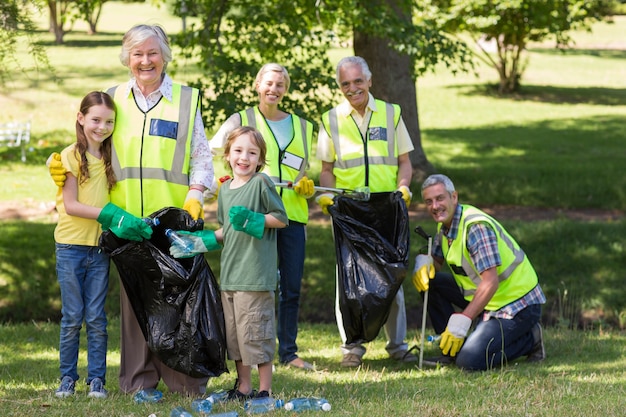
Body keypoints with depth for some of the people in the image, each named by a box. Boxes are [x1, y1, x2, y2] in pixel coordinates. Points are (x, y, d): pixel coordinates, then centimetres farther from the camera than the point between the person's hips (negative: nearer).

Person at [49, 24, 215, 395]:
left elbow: (201, 156, 6)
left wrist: (195, 197, -8)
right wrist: (63, 168, 1)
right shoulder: (113, 100, 13)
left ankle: (186, 381, 2)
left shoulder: (186, 100, 8)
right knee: (134, 295, 3)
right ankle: (139, 381, 9)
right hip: (127, 218, 2)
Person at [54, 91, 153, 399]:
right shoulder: (71, 156, -6)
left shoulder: (109, 158, 10)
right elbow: (71, 205, -12)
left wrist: (127, 221, -9)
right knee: (72, 317, 1)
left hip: (100, 249, 4)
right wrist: (110, 214, -20)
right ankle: (67, 378, 11)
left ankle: (96, 379, 7)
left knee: (96, 318, 3)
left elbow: (112, 200, 11)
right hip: (71, 247, -4)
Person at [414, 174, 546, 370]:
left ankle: (529, 340, 0)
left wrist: (461, 321, -33)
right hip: (485, 298, 9)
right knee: (429, 280, 1)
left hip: (517, 305, -9)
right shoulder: (445, 226, 6)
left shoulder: (476, 226, -23)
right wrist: (424, 262, -7)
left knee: (470, 361, -22)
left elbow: (491, 282, -29)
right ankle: (450, 348, 8)